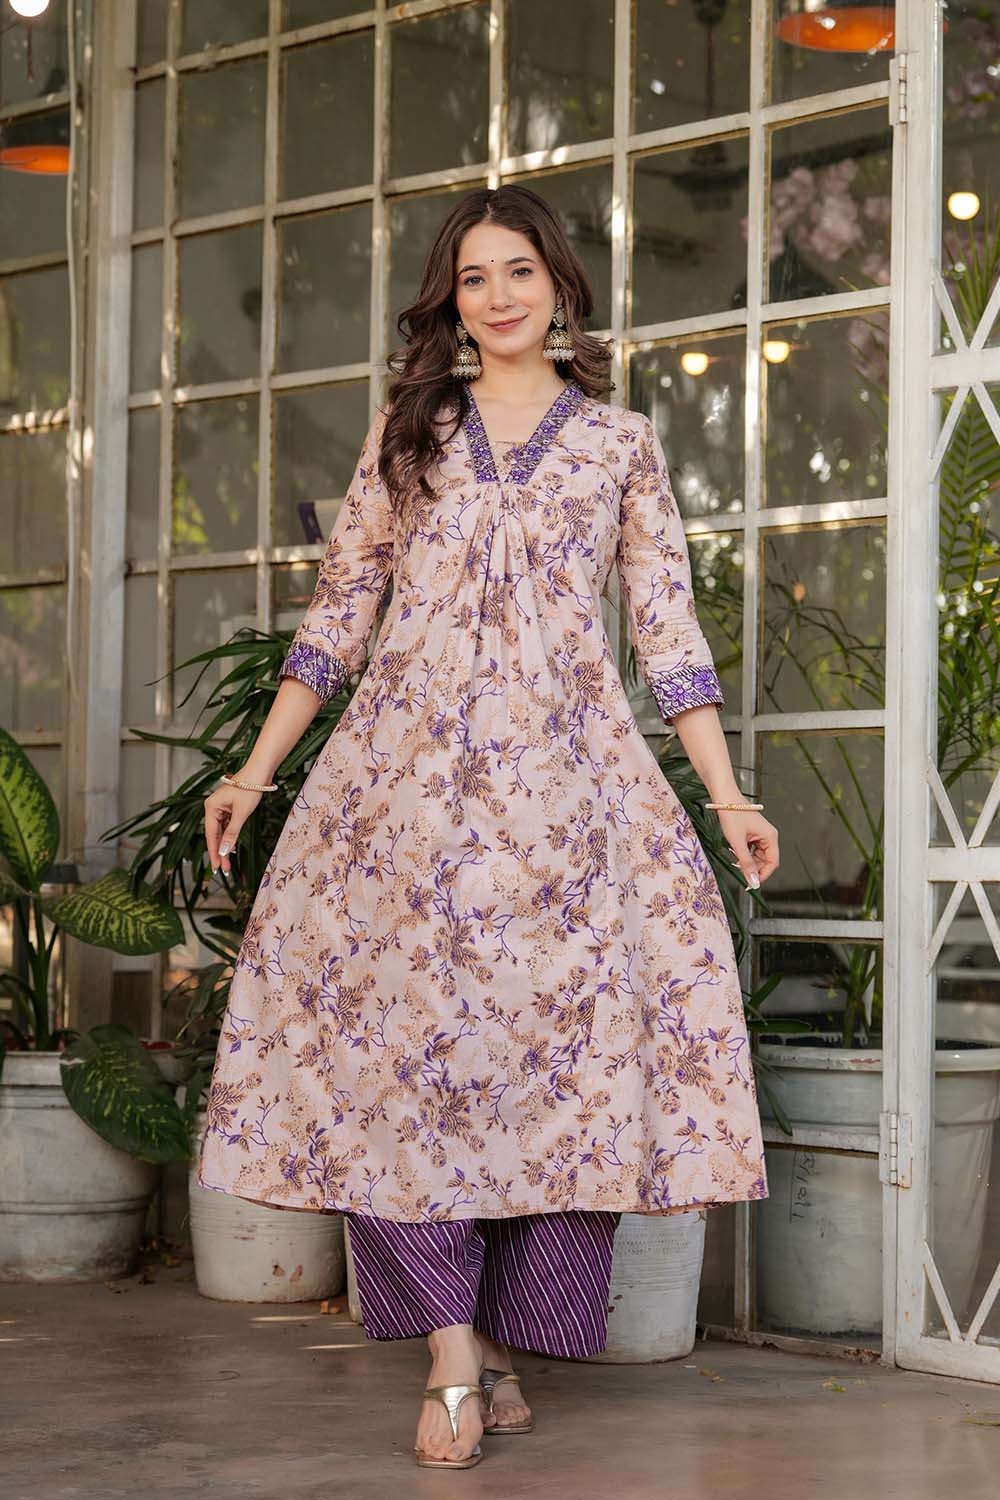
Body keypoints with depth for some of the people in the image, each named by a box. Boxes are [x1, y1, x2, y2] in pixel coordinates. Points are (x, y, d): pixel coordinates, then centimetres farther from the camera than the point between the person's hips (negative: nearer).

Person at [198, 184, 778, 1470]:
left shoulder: (621, 441, 12)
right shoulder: (407, 428, 15)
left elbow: (667, 628, 10)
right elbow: (340, 605, 14)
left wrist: (727, 797, 3)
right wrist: (256, 768, 9)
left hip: (562, 773, 0)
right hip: (408, 762, 1)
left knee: (561, 1034, -8)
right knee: (394, 1024, -11)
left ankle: (504, 1342, 2)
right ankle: (450, 1349, -8)